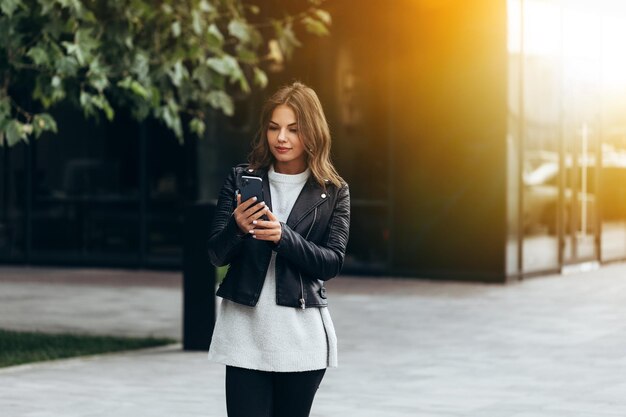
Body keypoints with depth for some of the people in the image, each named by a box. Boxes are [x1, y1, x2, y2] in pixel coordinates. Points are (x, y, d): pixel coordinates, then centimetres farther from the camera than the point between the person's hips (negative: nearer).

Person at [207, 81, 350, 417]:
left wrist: (283, 236, -21)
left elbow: (332, 263, -5)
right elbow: (216, 254, 2)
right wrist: (238, 228, -21)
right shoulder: (240, 179, 3)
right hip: (246, 330, 0)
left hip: (302, 335, 0)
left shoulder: (334, 192, 2)